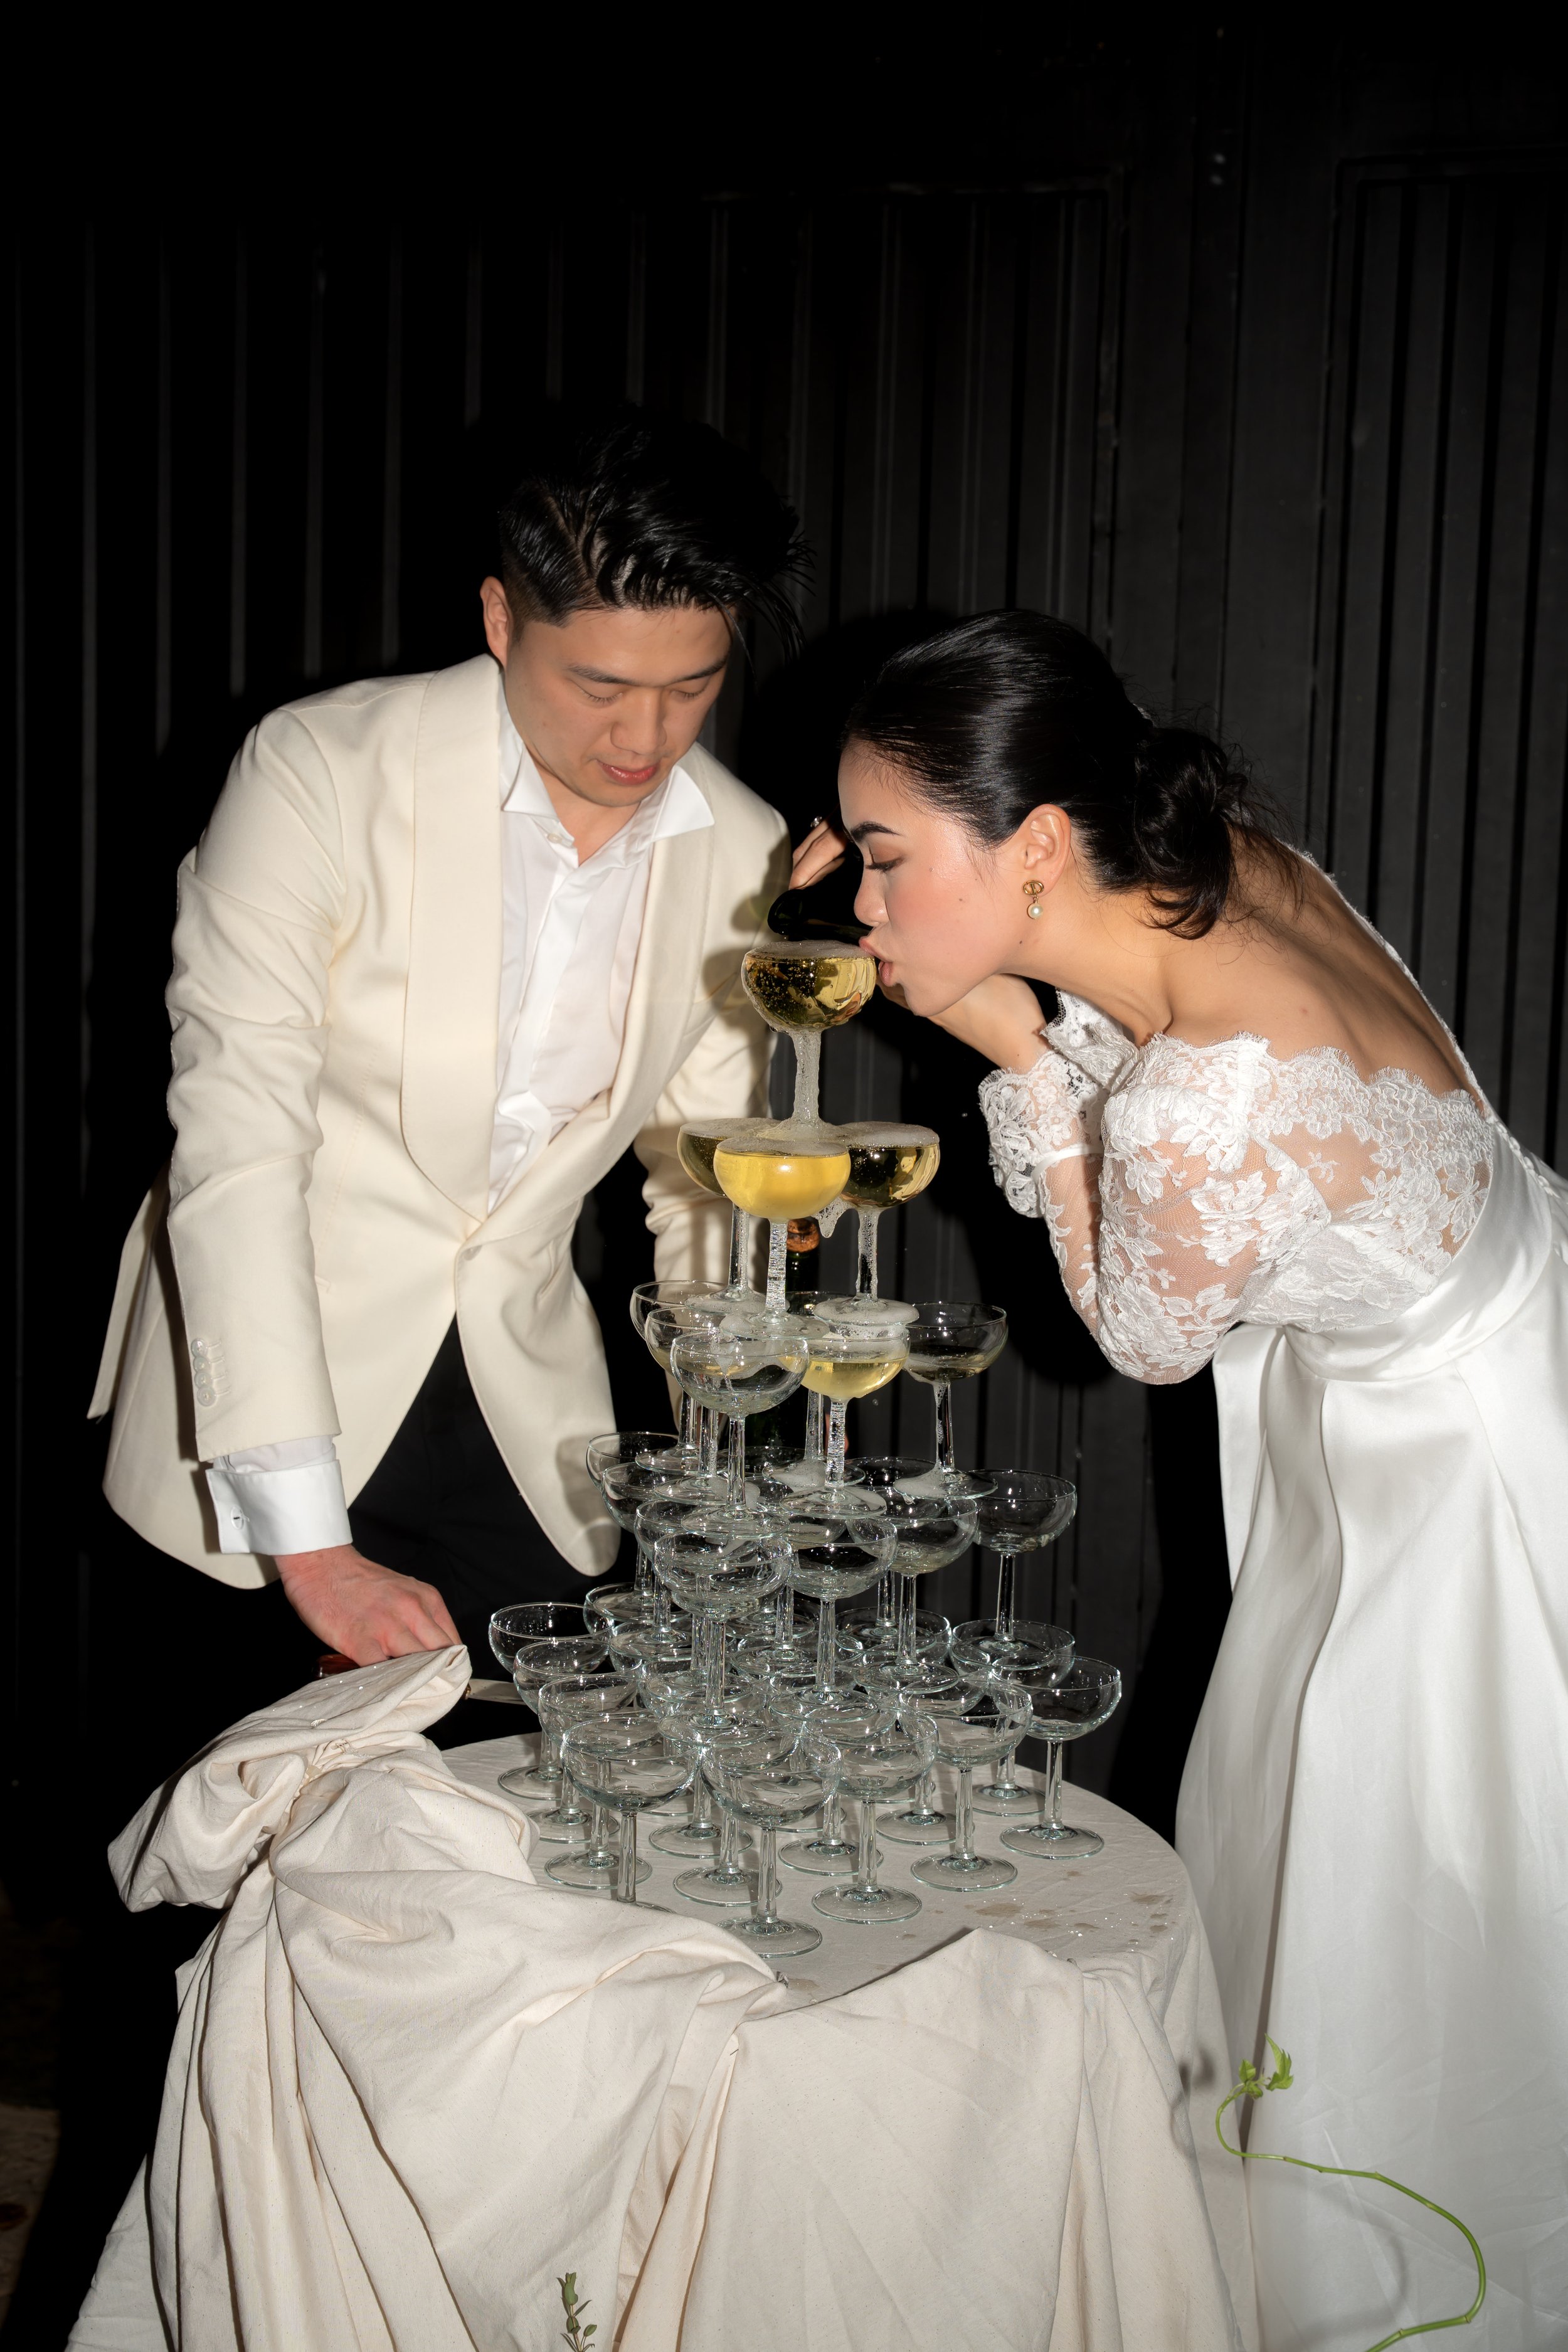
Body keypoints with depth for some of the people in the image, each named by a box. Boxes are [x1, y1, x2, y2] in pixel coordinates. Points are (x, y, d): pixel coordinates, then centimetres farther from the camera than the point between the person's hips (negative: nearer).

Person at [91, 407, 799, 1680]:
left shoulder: (745, 859, -4)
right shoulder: (319, 772, -17)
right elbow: (234, 1154, -21)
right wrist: (310, 1546, -24)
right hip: (264, 1395, -3)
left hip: (524, 1419, 3)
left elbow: (702, 1185, 7)